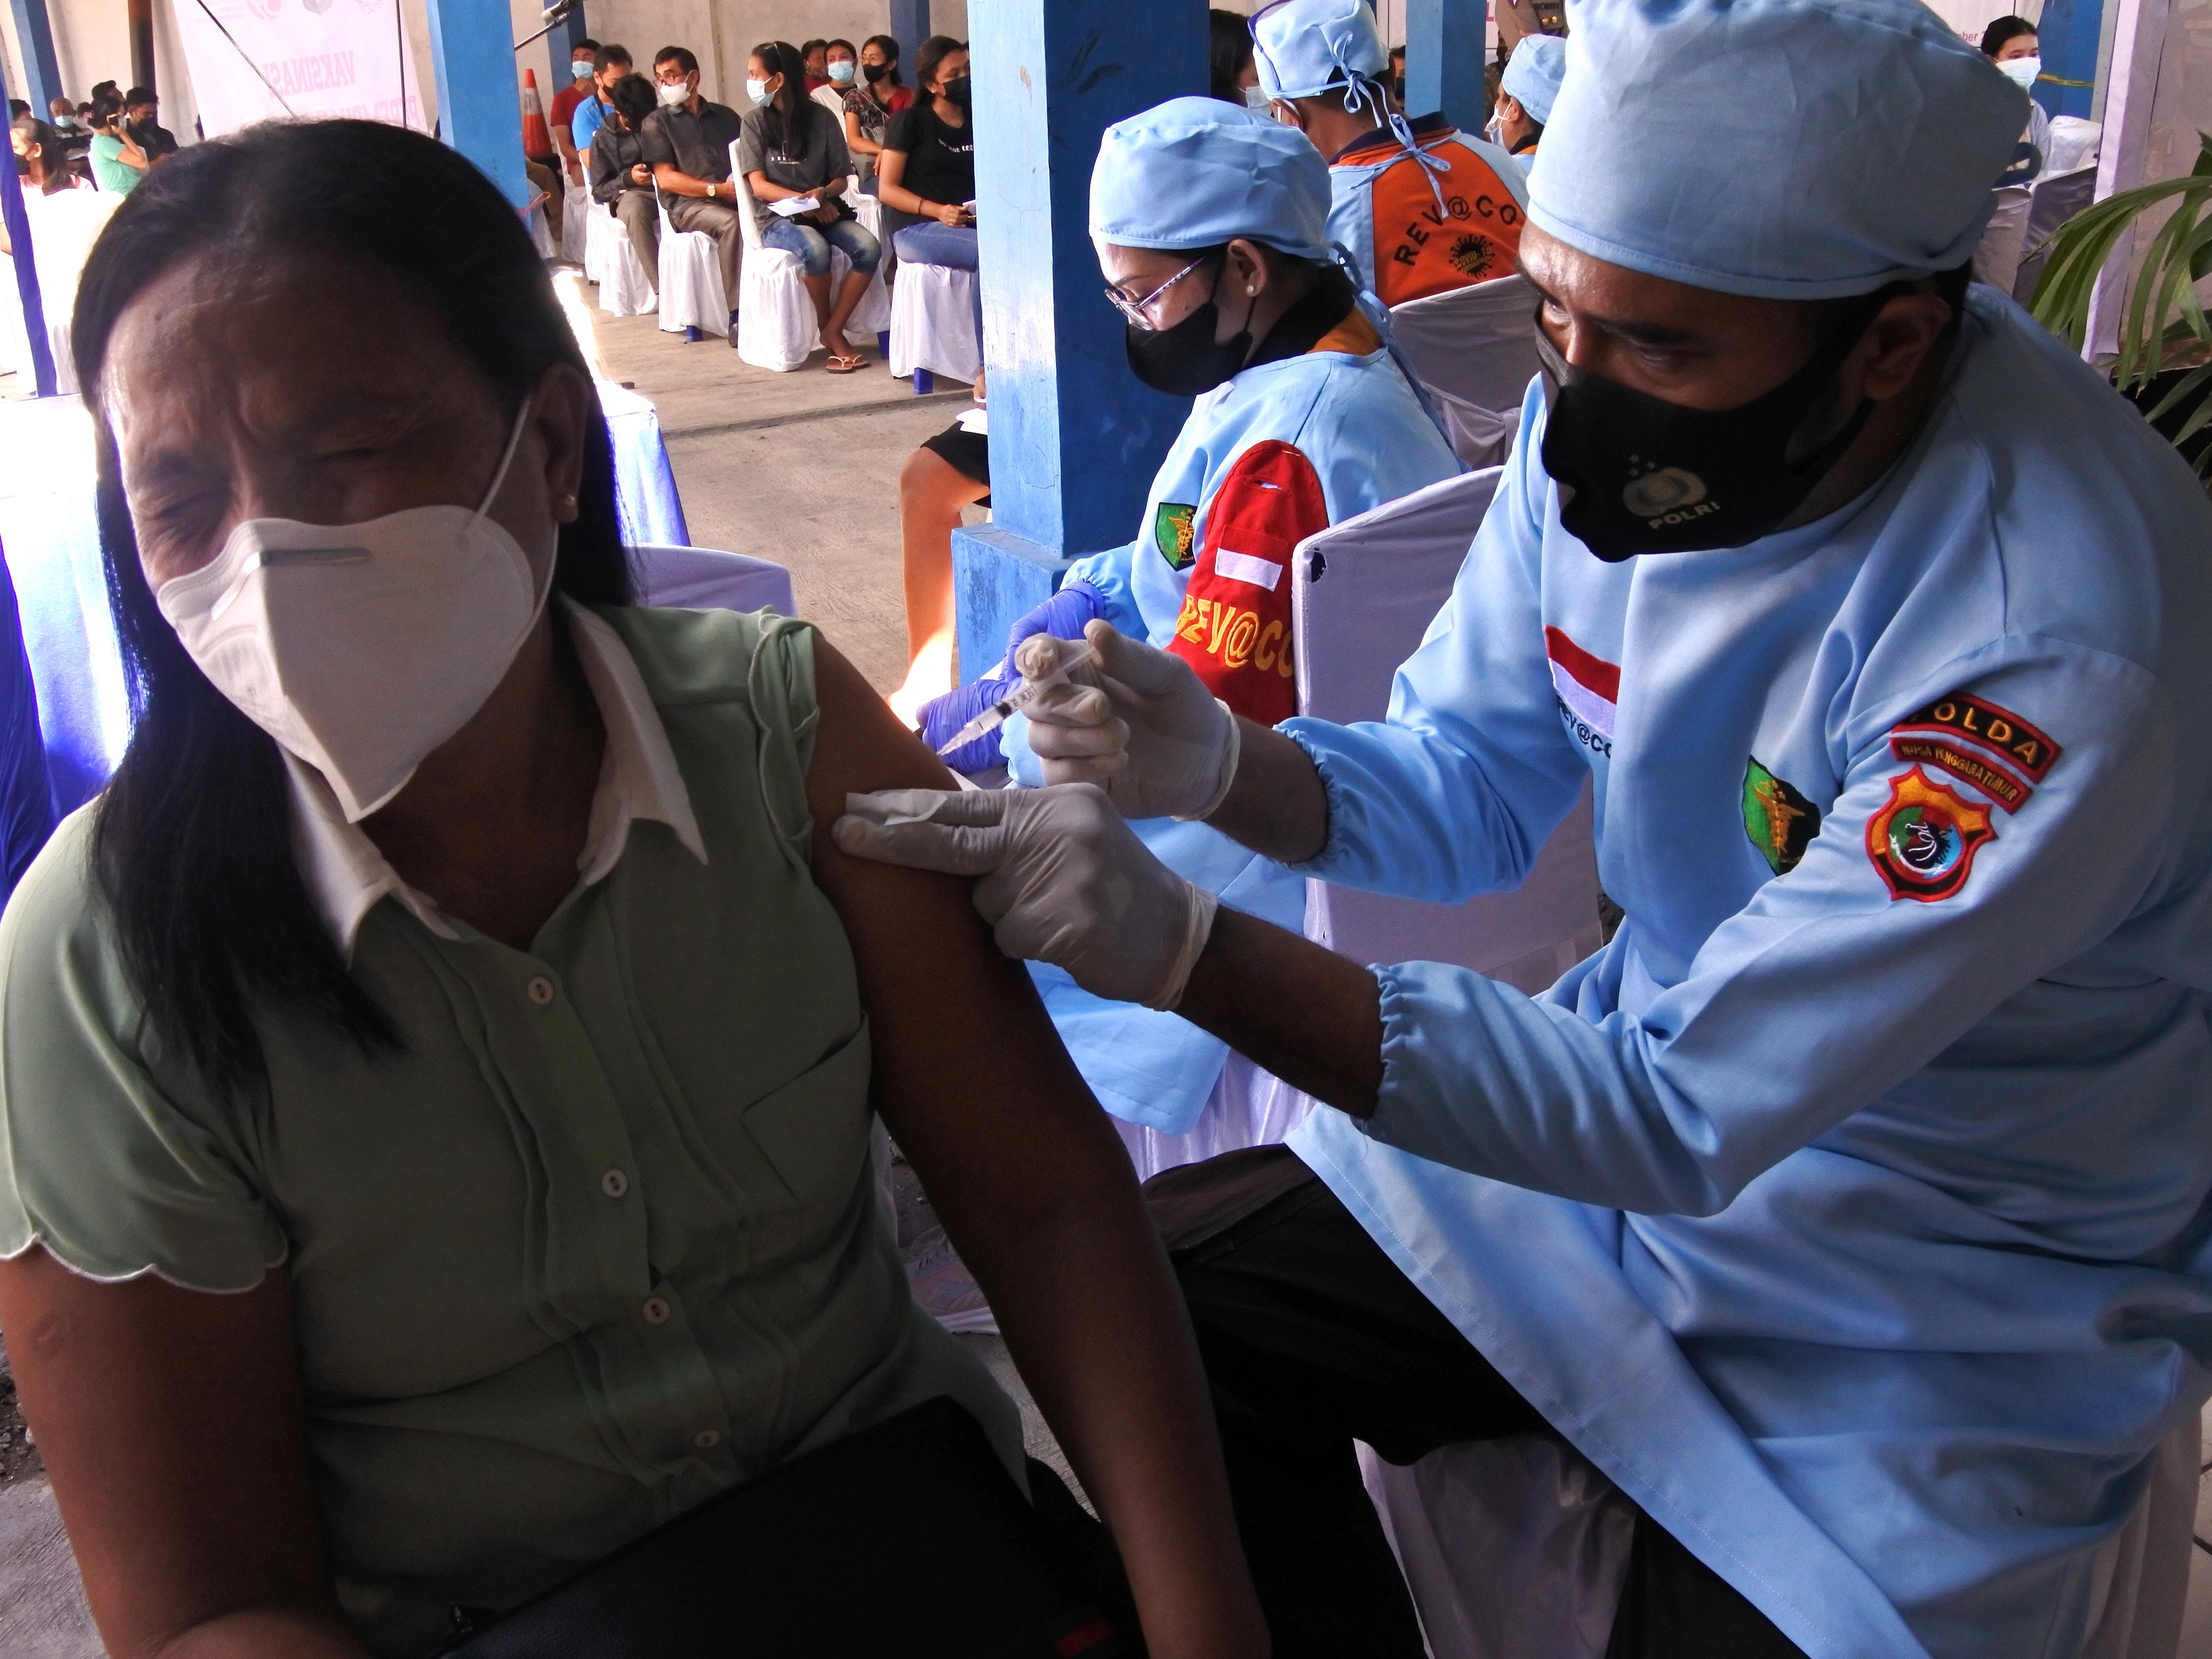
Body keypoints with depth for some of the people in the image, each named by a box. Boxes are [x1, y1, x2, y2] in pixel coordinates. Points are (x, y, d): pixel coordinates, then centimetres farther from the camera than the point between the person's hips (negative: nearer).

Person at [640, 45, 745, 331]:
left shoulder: (724, 115, 25)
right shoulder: (657, 122, 15)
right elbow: (665, 178, 3)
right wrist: (717, 189, -8)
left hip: (736, 197, 3)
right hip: (688, 204, -3)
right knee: (731, 223, -37)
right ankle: (738, 315, -37)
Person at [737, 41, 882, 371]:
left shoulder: (822, 119, 7)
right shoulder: (755, 121, 5)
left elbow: (841, 179, 9)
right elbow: (758, 184, -2)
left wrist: (822, 194, -15)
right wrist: (804, 201, -16)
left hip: (824, 211, 2)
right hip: (776, 217, -2)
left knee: (868, 247, -28)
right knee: (815, 249, -36)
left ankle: (833, 332, -19)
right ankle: (829, 331, -14)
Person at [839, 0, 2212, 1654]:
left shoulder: (2062, 636, -32)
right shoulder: (1618, 403, -11)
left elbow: (1687, 1113, -31)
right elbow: (1473, 784, 0)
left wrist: (1178, 945, -39)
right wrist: (1222, 763, -22)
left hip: (1951, 1298, -5)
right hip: (1663, 1081, 5)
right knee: (1155, 1312, -4)